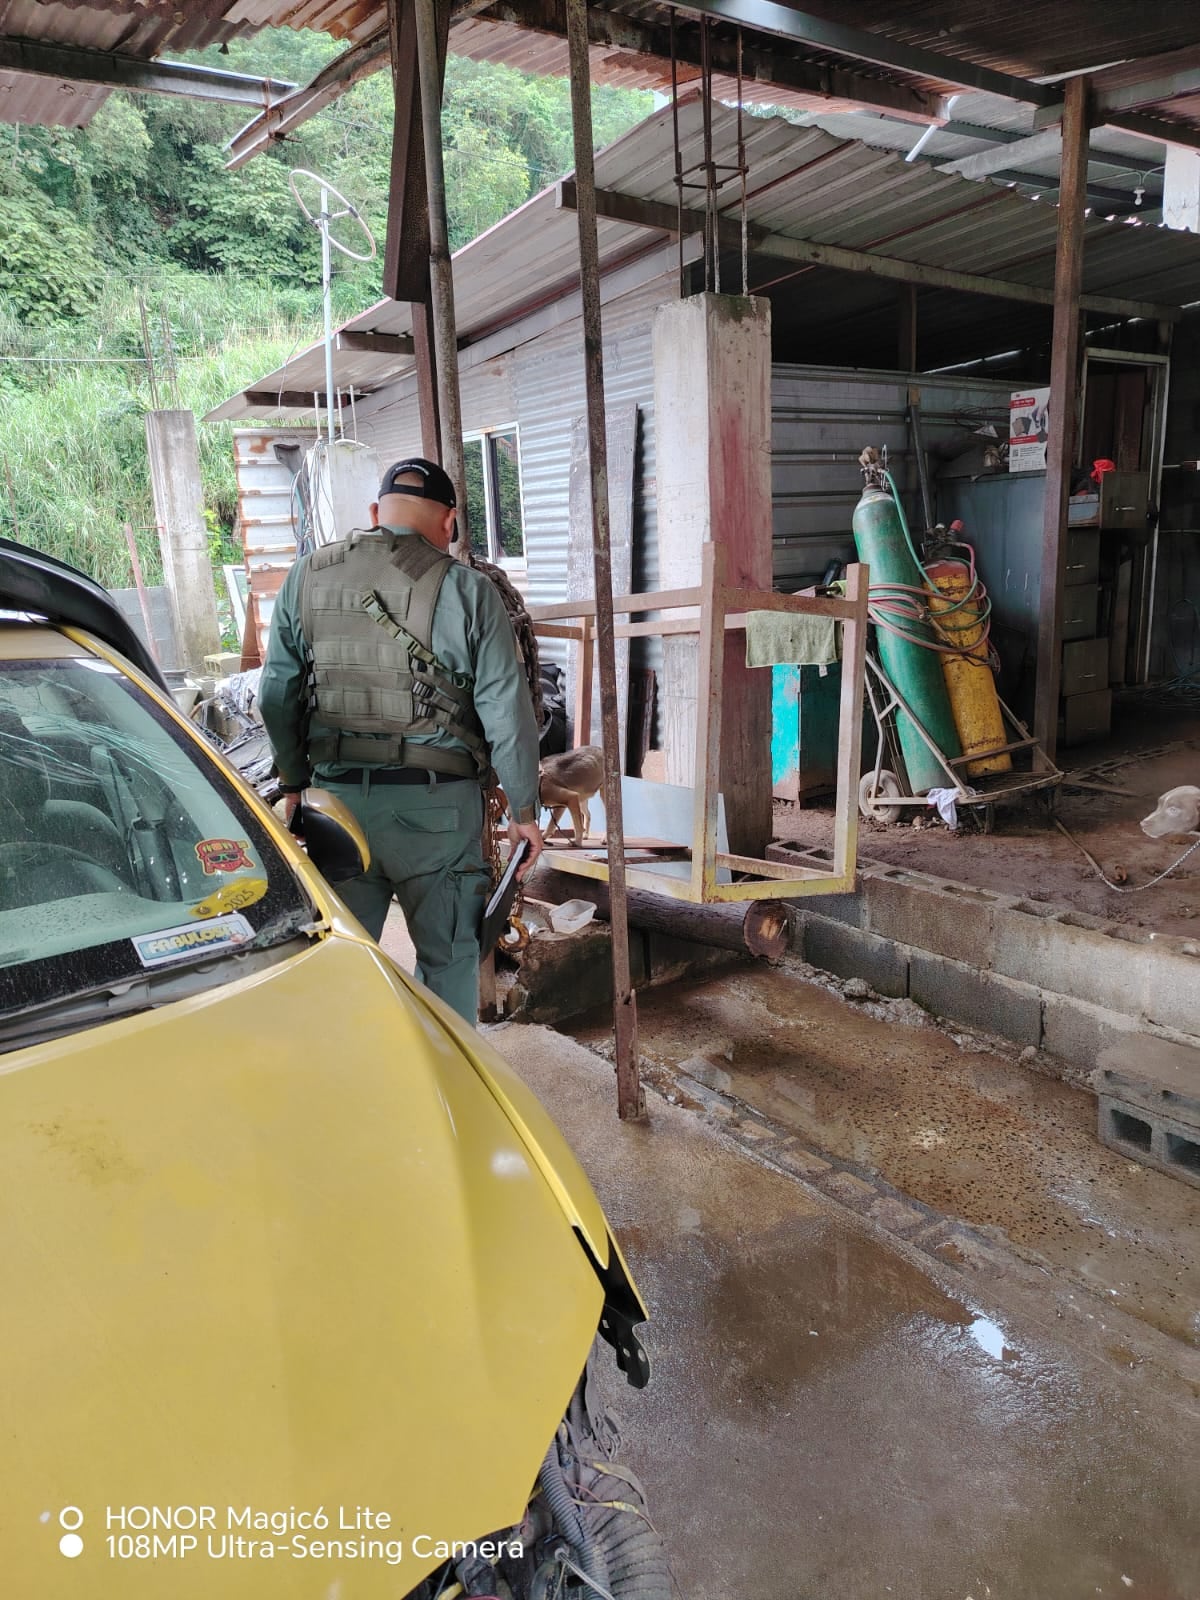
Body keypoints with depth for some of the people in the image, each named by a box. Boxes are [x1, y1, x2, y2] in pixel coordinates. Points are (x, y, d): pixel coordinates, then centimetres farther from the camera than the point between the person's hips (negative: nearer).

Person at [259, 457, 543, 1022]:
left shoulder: (305, 577, 6)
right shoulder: (466, 588, -5)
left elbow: (277, 696, 9)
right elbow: (507, 711, -6)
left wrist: (294, 783, 21)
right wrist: (524, 810, 3)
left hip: (337, 799, 3)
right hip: (436, 806, -3)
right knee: (448, 959, 12)